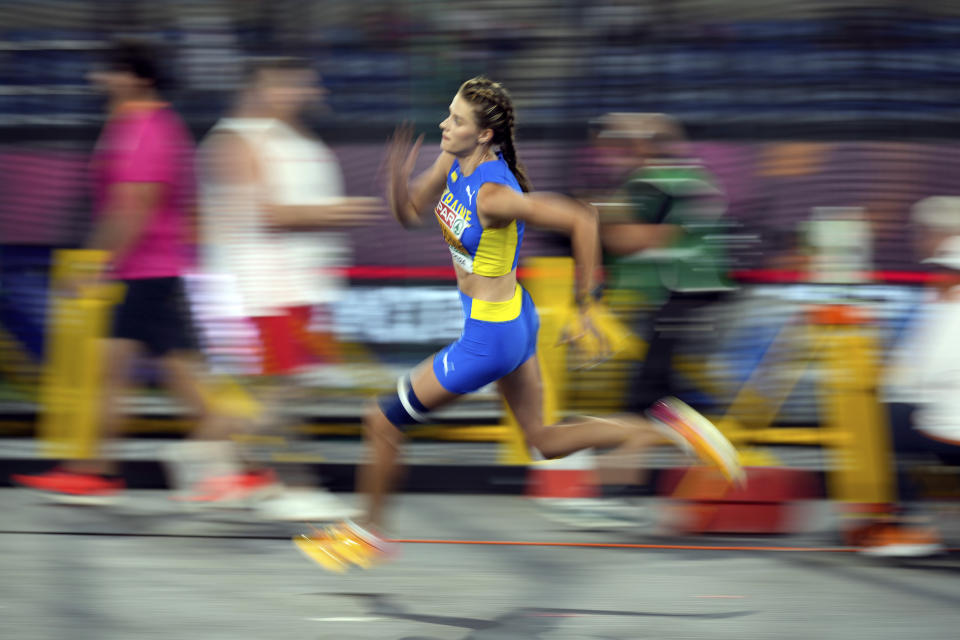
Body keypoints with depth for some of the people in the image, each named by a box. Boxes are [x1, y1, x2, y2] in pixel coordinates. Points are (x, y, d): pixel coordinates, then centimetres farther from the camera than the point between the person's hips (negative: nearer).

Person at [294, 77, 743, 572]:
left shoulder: (492, 196, -29)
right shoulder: (454, 161, -4)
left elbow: (581, 220, -30)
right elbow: (409, 212, 8)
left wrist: (584, 303, -20)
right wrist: (398, 175, -15)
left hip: (489, 337, -10)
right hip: (513, 322, 10)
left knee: (382, 423, 4)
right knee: (546, 442, 22)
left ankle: (368, 531, 24)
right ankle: (665, 426, 18)